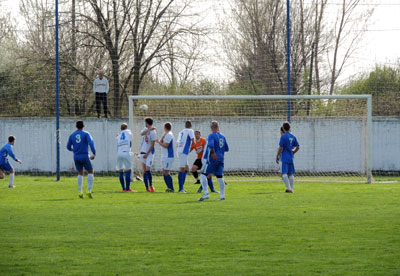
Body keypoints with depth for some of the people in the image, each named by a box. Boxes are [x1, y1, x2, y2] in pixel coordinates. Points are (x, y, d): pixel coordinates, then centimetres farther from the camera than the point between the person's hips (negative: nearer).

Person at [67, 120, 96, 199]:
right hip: (85, 156, -4)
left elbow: (68, 147, 14)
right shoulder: (86, 134, -3)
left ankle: (80, 192, 7)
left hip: (76, 157, 4)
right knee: (90, 172, 10)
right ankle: (89, 191, -4)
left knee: (80, 173, 17)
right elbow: (91, 142, -18)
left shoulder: (72, 135, 8)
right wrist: (94, 153, -17)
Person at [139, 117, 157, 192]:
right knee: (144, 171, 4)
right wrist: (149, 129, -25)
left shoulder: (153, 132, -13)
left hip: (149, 153, -6)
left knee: (148, 170, -12)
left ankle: (150, 185, 8)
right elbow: (142, 133, -15)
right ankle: (147, 188, 7)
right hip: (142, 152, 6)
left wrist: (147, 154, -15)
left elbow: (152, 145, -14)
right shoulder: (145, 129, 8)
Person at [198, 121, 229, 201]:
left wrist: (213, 153, -16)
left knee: (204, 175, -2)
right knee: (220, 177, 11)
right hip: (221, 160, 7)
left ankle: (206, 194, -13)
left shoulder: (211, 136, -9)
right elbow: (227, 149, 18)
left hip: (212, 159, -7)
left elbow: (210, 145, -27)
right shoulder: (222, 136, 12)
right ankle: (222, 195, 10)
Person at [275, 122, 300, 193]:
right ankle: (292, 188, 14)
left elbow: (280, 148, -12)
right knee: (290, 174, 12)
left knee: (284, 173, -9)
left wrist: (277, 156, -2)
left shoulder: (283, 136, -10)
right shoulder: (293, 137, 8)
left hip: (285, 158, -7)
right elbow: (298, 147, 12)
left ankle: (289, 188, -20)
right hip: (291, 158, 7)